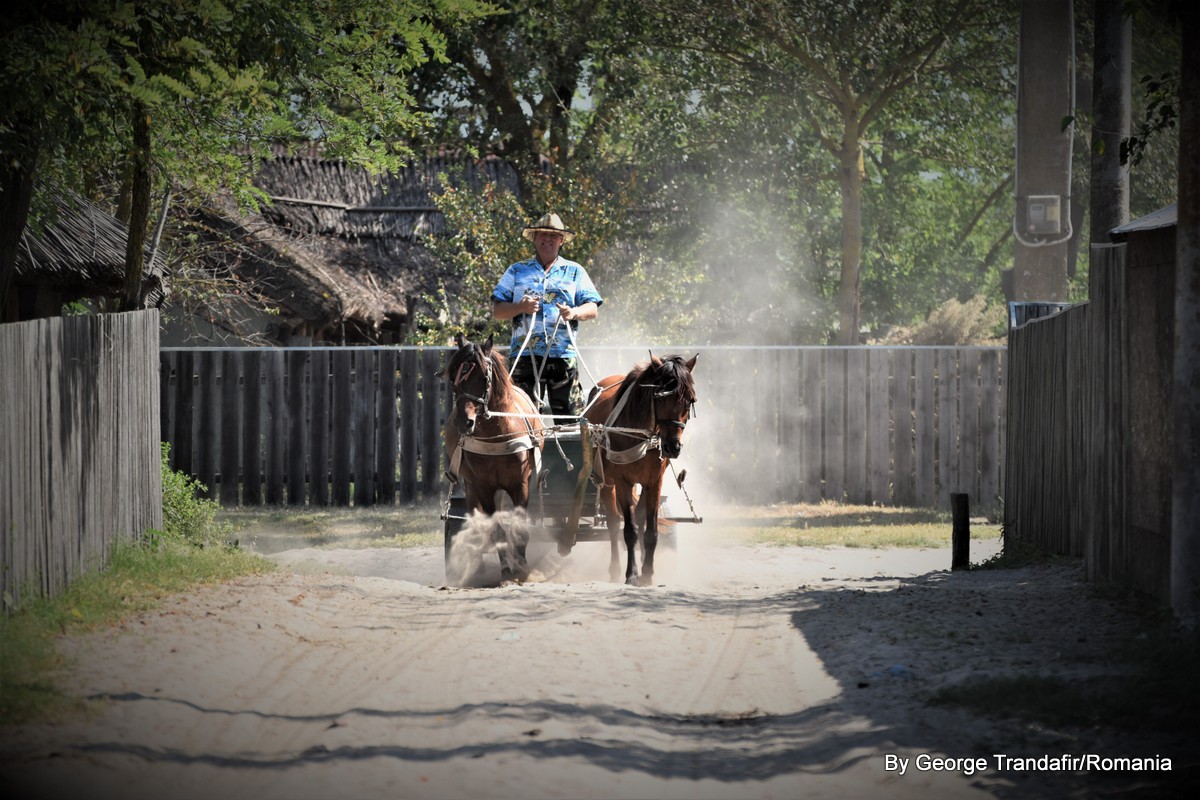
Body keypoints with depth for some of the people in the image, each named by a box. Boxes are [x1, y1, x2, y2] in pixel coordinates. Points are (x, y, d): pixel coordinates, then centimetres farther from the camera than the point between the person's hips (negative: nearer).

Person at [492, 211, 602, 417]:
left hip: (563, 354, 0)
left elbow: (592, 309, 8)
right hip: (525, 353, 0)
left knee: (568, 413, -7)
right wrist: (521, 307, -11)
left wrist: (574, 313, -15)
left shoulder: (575, 272, 16)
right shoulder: (517, 271, 16)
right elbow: (497, 311, 9)